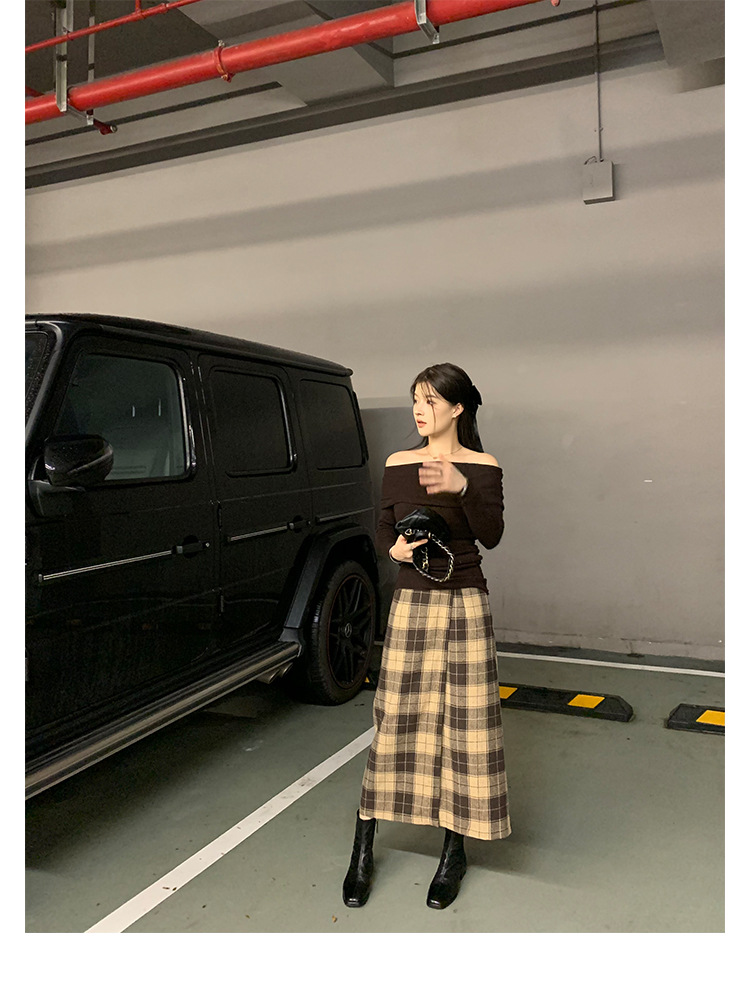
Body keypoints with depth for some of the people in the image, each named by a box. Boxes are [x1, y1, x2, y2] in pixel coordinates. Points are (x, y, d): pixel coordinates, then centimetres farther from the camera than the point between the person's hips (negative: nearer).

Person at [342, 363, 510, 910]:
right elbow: (382, 531, 10)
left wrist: (462, 487, -31)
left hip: (463, 605, -2)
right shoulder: (398, 465, 5)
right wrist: (394, 549, -12)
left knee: (463, 723, 4)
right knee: (394, 720, 5)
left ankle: (455, 850, 22)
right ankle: (363, 849, 18)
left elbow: (491, 536, -16)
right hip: (410, 603, 2)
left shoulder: (483, 468, -3)